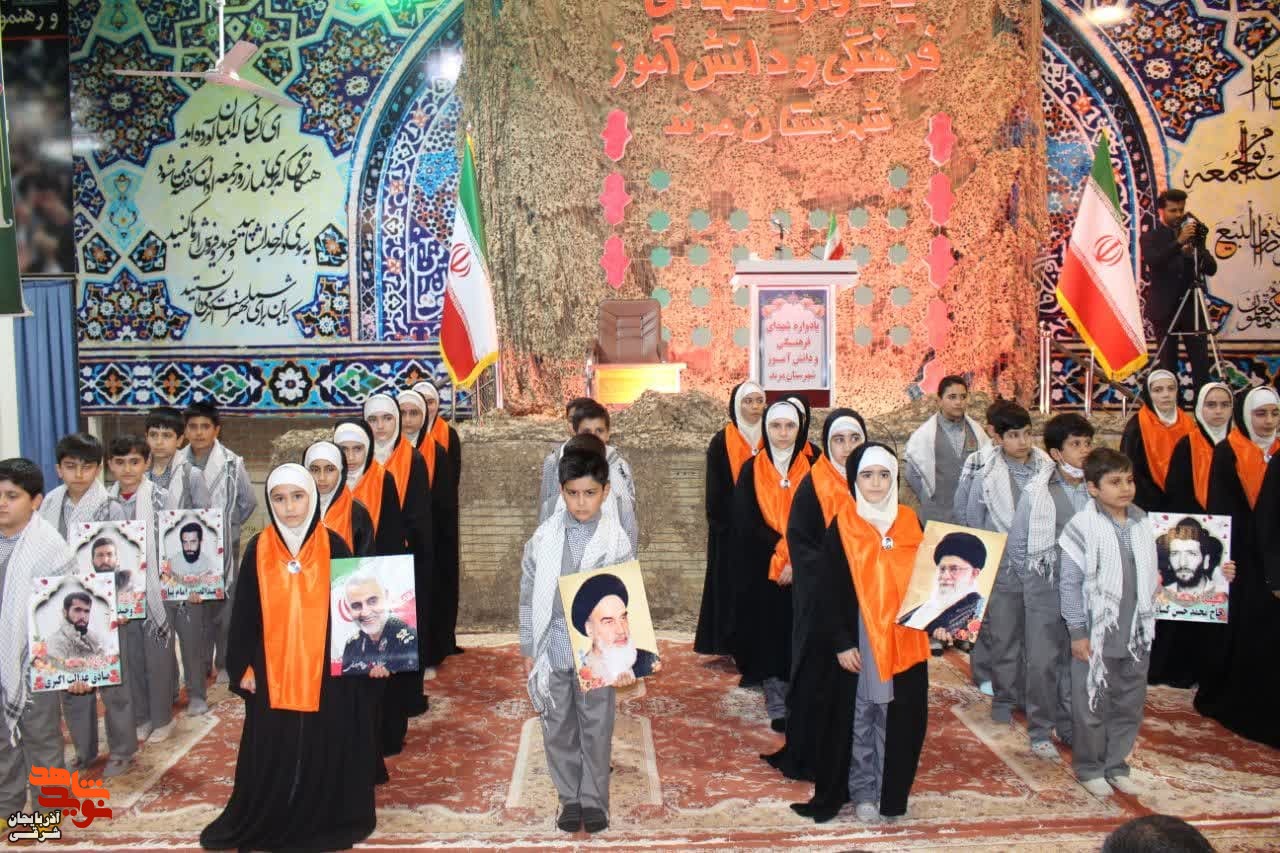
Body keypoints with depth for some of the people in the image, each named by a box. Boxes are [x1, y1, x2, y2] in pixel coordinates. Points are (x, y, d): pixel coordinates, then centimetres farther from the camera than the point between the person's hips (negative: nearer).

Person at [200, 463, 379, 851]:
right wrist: (243, 666, 2)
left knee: (325, 751, 7)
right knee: (273, 754, 9)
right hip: (272, 671, 1)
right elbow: (244, 613, 4)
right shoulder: (258, 549, -1)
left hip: (325, 669, -1)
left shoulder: (333, 546, -4)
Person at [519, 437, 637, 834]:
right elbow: (528, 596, 3)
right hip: (553, 646, 1)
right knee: (558, 727, 11)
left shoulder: (618, 540, -7)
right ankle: (570, 798, 27)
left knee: (596, 726, 9)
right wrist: (528, 649, 4)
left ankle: (594, 799, 25)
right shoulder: (544, 538, -4)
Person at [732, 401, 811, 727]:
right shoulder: (751, 471, 2)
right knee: (767, 631, -1)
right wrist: (780, 554, -14)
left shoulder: (811, 470, 3)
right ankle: (776, 704, 7)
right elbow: (746, 524, -3)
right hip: (761, 571, 0)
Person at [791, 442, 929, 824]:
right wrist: (840, 643, -9)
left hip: (902, 641, 3)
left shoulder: (910, 524, 5)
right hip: (858, 641, -3)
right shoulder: (841, 528, -4)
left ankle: (891, 791, 24)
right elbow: (829, 592, -5)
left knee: (897, 717, 8)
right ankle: (861, 792, 20)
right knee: (859, 716, 5)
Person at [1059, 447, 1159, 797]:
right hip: (1096, 636, -5)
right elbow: (1070, 583, -11)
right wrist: (1077, 632, -11)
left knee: (1129, 705, 15)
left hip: (1136, 636, 5)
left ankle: (1116, 766, 31)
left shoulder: (1142, 523, 4)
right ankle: (1089, 768, 23)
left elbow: (1149, 575, 16)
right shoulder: (1082, 527, -13)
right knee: (1092, 706, 5)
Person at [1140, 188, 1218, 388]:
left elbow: (1211, 268, 5)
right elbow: (1153, 262, -19)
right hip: (1165, 308, -3)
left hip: (1192, 307, 3)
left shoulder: (1193, 236, 10)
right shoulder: (1150, 238, 1)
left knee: (1201, 363, -2)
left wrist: (1194, 253, -14)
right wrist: (1178, 242, -29)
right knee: (1168, 364, 2)